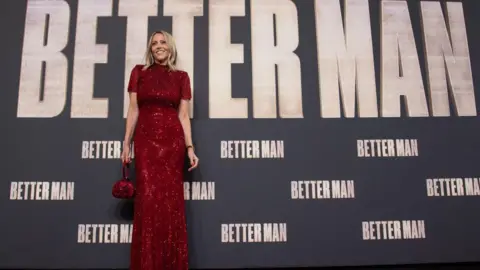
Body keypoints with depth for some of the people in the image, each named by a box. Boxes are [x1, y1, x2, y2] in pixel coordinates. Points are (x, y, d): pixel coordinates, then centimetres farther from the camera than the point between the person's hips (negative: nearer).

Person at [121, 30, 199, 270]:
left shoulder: (181, 77, 9)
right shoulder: (139, 72, 10)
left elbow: (183, 114, 6)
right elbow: (133, 110, 8)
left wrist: (190, 147, -2)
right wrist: (126, 143, 3)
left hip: (172, 139, 0)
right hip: (146, 139, 0)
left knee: (170, 199, 0)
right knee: (148, 198, -5)